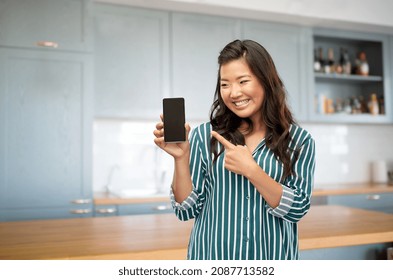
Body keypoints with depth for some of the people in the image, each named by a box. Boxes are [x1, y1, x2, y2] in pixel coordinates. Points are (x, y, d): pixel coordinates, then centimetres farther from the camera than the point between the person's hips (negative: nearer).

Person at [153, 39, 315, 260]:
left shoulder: (299, 140, -5)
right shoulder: (204, 136, -5)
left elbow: (298, 208, -11)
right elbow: (188, 210, -5)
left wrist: (251, 170, -21)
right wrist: (181, 158, -19)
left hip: (272, 260, 0)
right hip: (211, 258, 0)